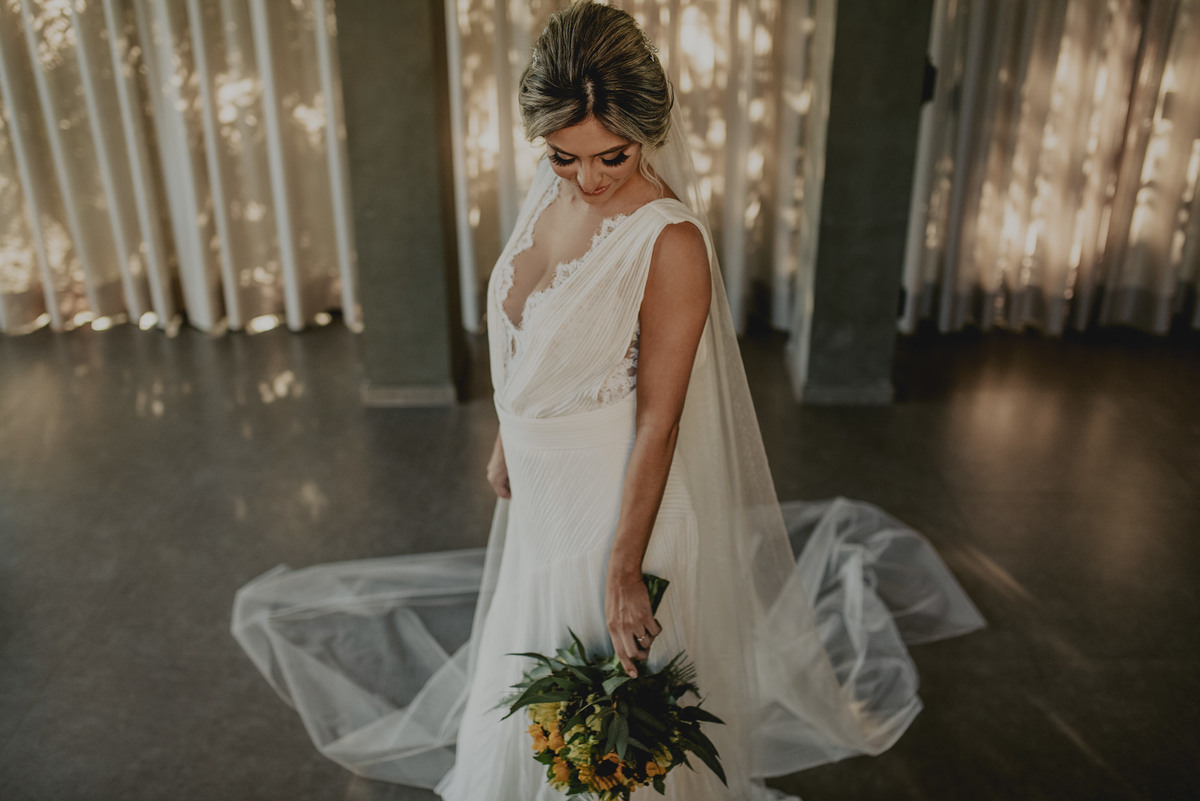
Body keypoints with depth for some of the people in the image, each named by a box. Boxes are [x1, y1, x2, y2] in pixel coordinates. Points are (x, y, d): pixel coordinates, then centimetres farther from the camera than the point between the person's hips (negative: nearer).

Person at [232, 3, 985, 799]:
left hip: (618, 495, -7)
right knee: (537, 660, 29)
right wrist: (506, 442, 17)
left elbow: (658, 421, -24)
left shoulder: (670, 241, -26)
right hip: (545, 485, 7)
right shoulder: (553, 190, -4)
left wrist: (625, 567, -21)